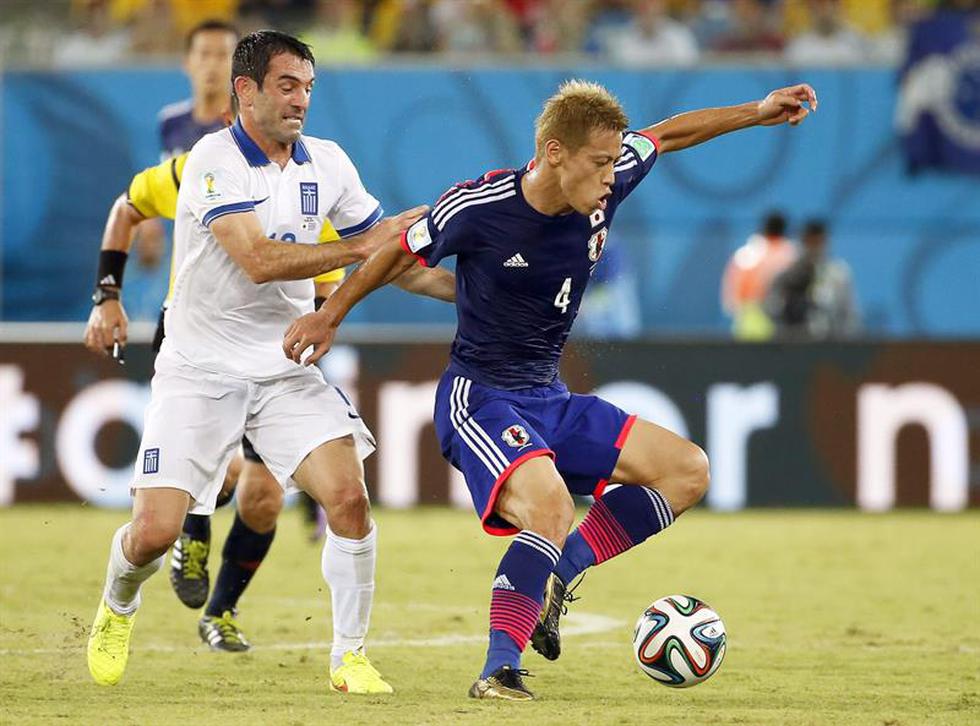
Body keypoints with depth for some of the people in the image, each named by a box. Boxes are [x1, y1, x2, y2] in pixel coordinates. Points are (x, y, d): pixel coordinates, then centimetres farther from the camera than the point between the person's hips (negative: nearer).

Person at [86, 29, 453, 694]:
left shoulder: (327, 163, 4)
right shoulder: (215, 161, -14)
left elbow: (389, 254, 16)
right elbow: (258, 260, -26)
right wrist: (359, 247, -28)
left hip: (286, 372, 4)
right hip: (199, 370, -4)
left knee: (349, 498, -17)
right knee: (154, 532, -9)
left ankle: (350, 657, -3)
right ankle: (118, 607, 26)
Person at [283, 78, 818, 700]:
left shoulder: (605, 187, -5)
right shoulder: (478, 207, -19)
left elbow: (665, 135, 15)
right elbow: (402, 253, -1)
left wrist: (758, 113, 14)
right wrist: (329, 316, 10)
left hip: (551, 401, 7)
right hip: (480, 398, -7)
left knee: (688, 471, -2)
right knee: (551, 508, -33)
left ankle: (553, 578, -3)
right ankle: (499, 669, -28)